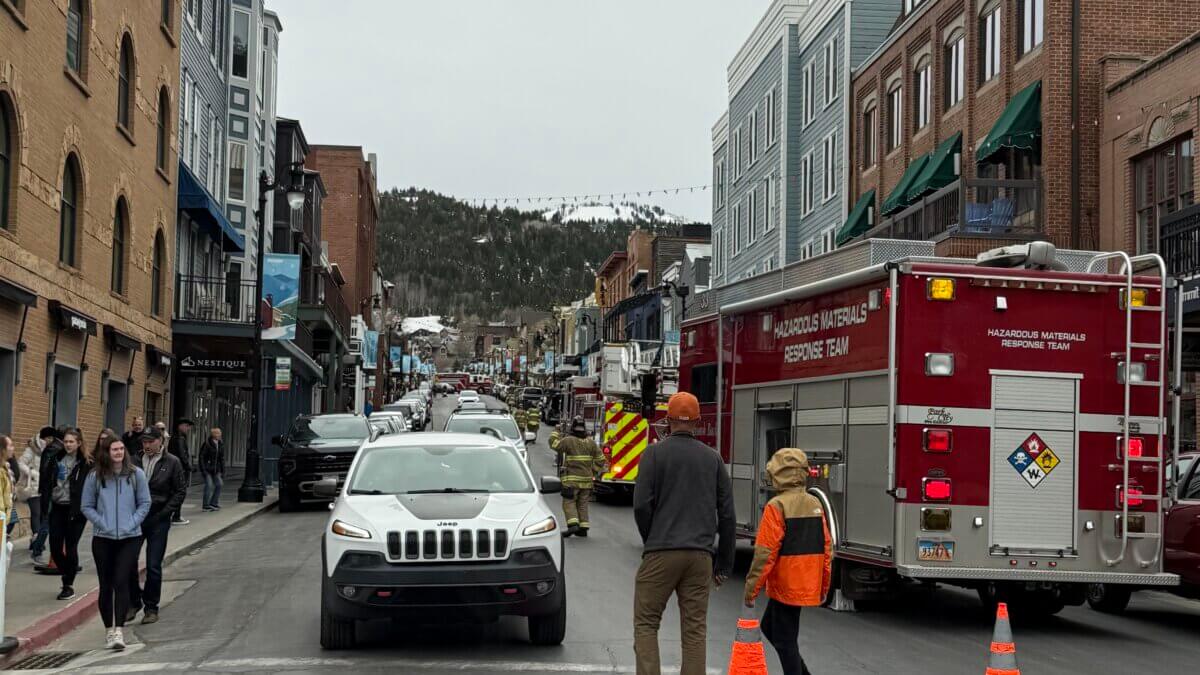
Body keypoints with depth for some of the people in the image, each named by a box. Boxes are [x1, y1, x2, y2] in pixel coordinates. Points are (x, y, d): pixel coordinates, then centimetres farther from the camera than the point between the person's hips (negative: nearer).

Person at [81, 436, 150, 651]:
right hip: (102, 538, 1)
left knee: (121, 582, -11)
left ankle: (119, 631, -13)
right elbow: (86, 506, 4)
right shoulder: (95, 476, -1)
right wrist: (102, 523, -7)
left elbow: (144, 503, 4)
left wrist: (131, 524, -7)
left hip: (130, 537, -1)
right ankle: (109, 630, 19)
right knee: (106, 585, 7)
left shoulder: (136, 474, -1)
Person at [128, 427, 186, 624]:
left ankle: (151, 607, 13)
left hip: (158, 519, -2)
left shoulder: (171, 463, -2)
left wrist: (163, 513, -8)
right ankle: (134, 602, 19)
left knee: (153, 567, 1)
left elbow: (180, 492, -1)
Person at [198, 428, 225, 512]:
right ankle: (206, 506, 1)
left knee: (219, 484, 1)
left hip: (216, 469, 6)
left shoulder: (220, 444, 6)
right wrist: (203, 469, -18)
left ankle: (214, 504, 12)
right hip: (207, 469, -6)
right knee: (209, 485, -9)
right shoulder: (207, 444, -13)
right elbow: (201, 457, -12)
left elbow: (222, 458, 12)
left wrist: (223, 471, 8)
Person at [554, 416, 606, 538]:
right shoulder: (591, 443, 4)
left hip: (571, 479, -4)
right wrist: (593, 472, 15)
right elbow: (600, 459, 7)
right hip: (587, 479, 4)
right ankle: (583, 527, 9)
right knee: (582, 504, 12)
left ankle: (573, 524, -17)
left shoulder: (568, 441, -10)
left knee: (569, 502, 1)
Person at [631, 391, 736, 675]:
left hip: (662, 553, -3)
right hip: (701, 555, 3)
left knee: (646, 622, 5)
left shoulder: (655, 453, -1)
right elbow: (726, 513, 9)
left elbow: (642, 505, -7)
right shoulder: (712, 458, 10)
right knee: (695, 628, 6)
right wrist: (724, 561, 16)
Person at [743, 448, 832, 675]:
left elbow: (765, 553, -18)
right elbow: (826, 548, 10)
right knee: (769, 627, 22)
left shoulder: (777, 506, -15)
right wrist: (824, 586, 18)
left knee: (784, 640, 1)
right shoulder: (815, 504, 7)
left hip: (785, 586, -8)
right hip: (809, 586, 8)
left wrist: (752, 588, -11)